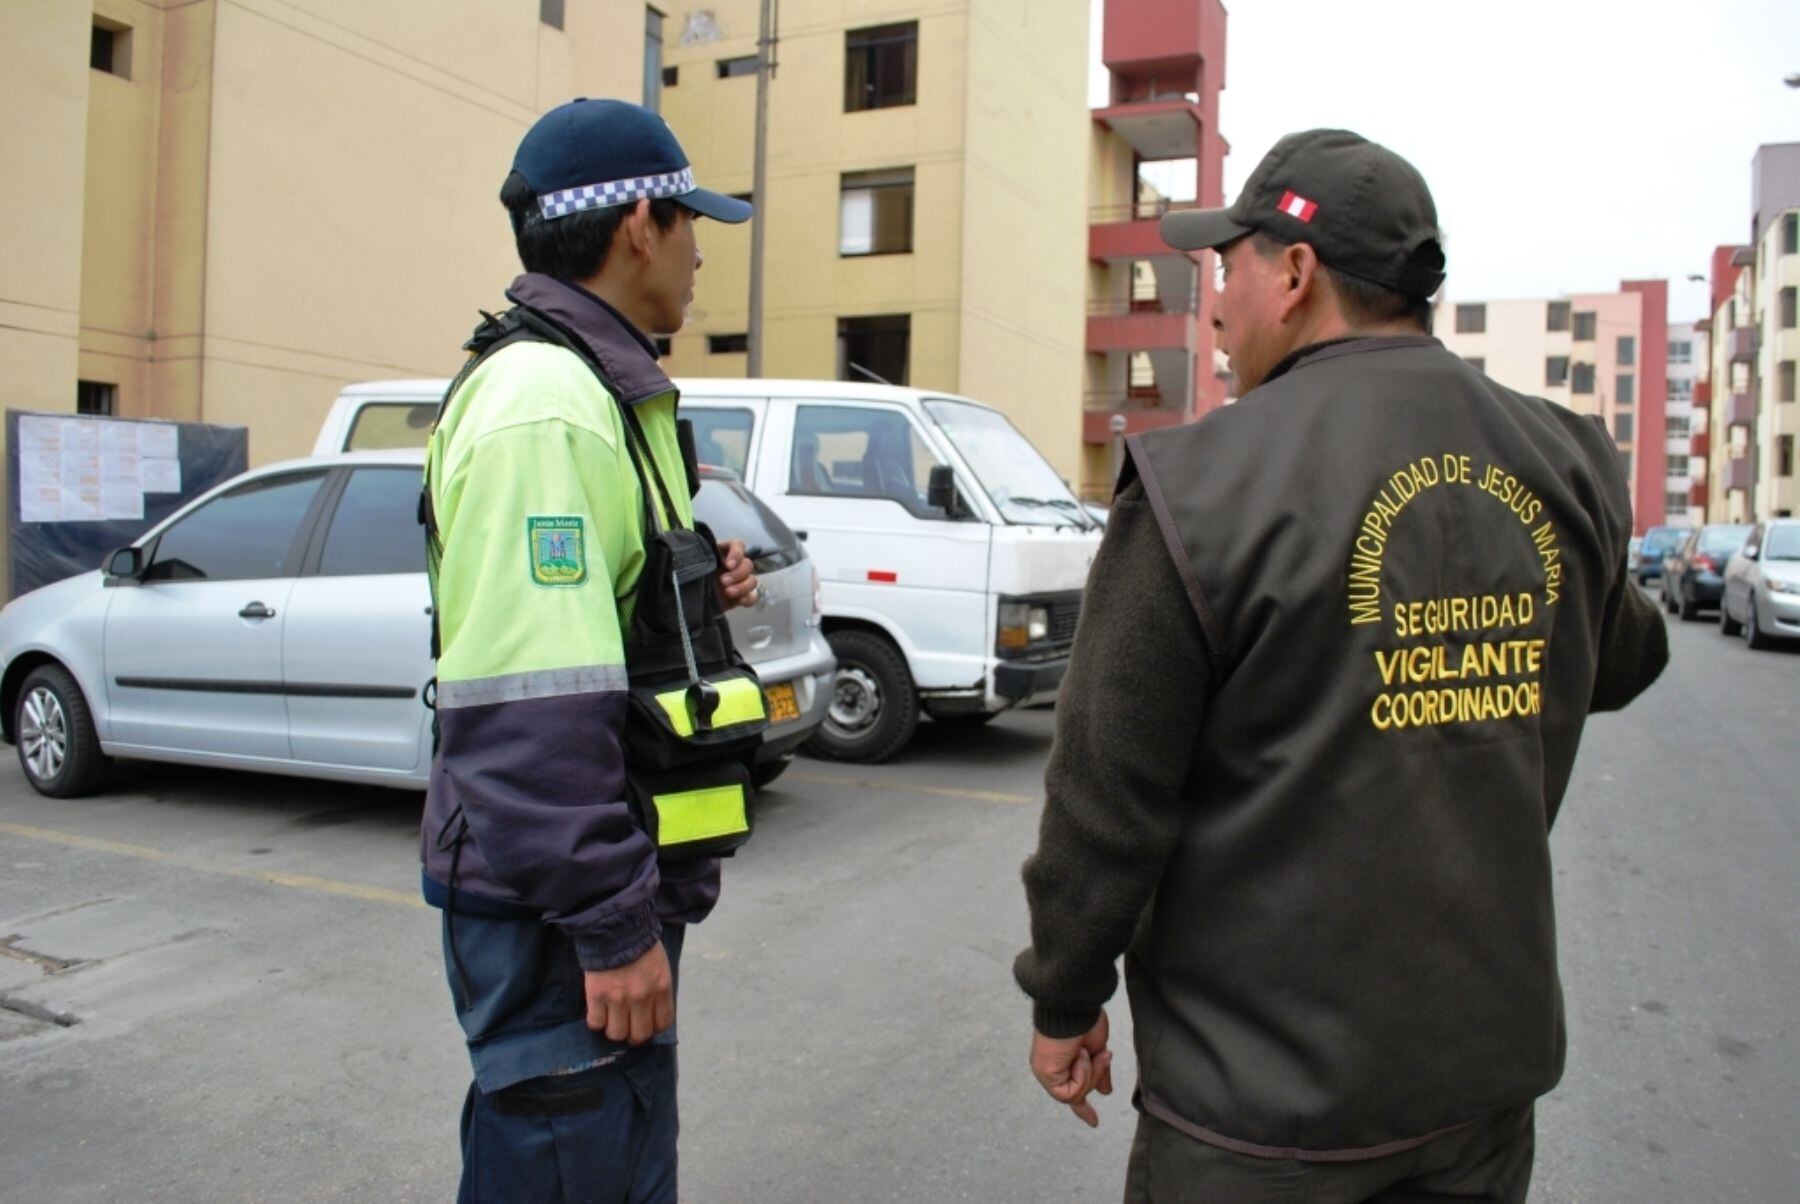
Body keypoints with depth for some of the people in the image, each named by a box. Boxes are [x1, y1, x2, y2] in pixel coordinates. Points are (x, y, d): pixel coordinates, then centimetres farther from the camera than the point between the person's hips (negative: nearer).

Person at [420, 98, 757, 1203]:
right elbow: (532, 715, -26)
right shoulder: (546, 405, -20)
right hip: (560, 904, -10)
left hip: (615, 880, 10)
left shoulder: (604, 394, 14)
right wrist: (611, 925, -22)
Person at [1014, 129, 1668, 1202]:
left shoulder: (1202, 487, -20)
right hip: (1491, 1065, 5)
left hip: (1264, 1089, -5)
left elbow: (1110, 795, -15)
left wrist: (1065, 1002, -1)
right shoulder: (1567, 468, -3)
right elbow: (1622, 664, 16)